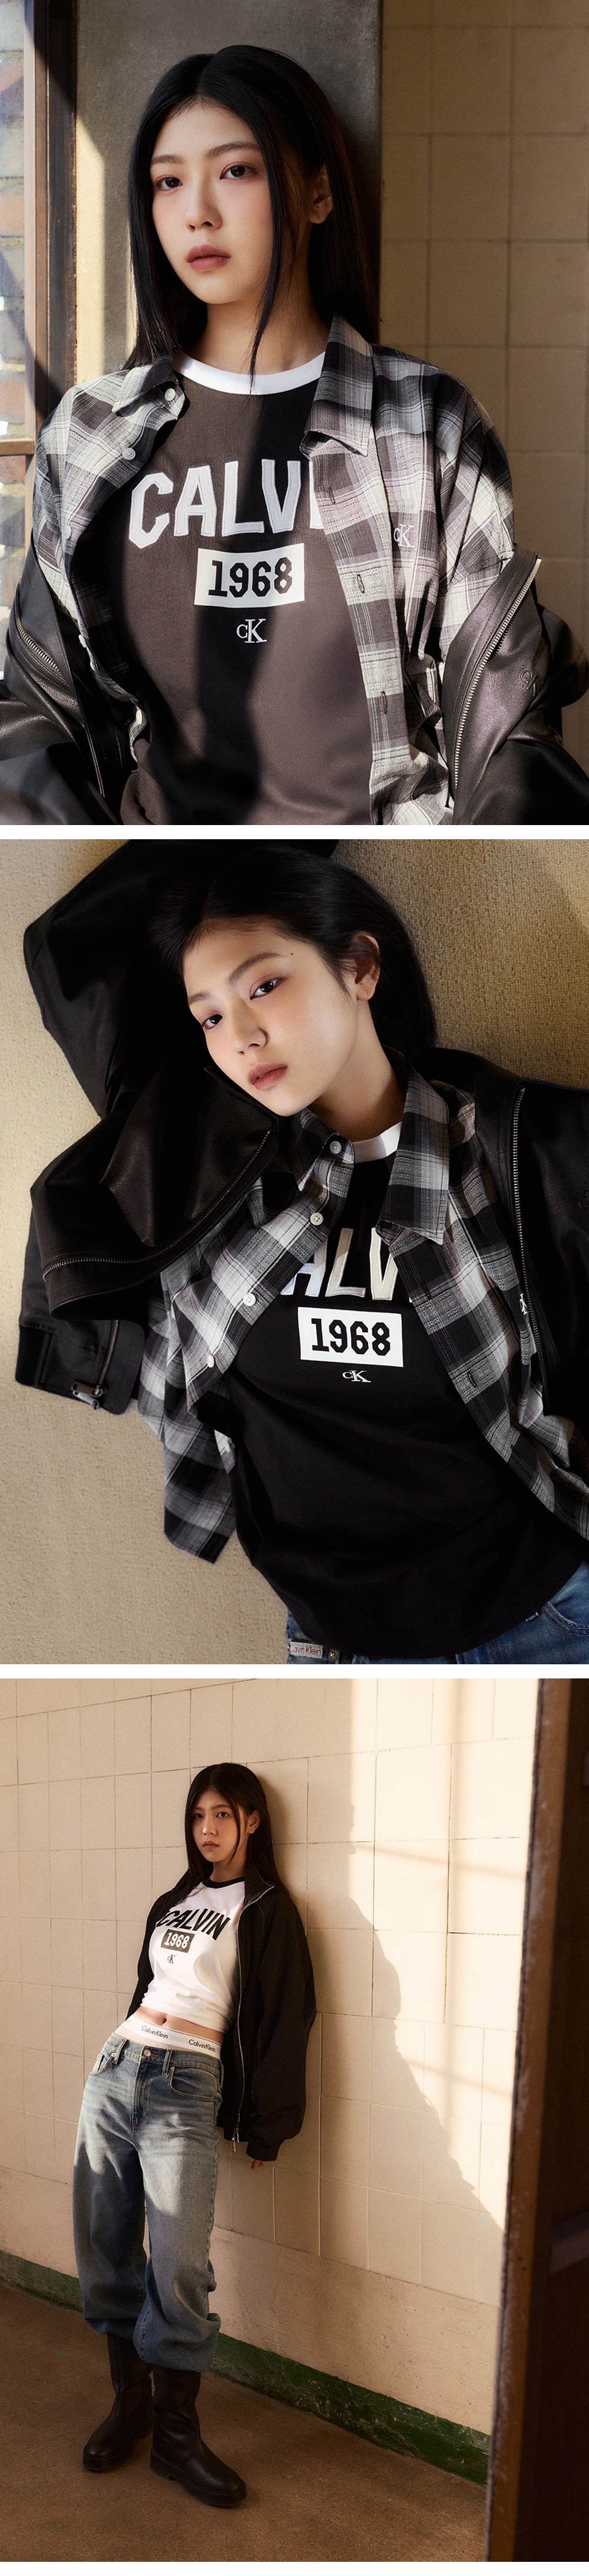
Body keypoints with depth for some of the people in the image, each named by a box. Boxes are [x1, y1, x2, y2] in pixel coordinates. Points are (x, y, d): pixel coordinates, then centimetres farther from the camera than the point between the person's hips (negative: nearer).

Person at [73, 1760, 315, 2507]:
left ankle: (176, 2436, 3)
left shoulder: (266, 1908, 0)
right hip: (114, 2071, 6)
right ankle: (130, 2401, 20)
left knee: (179, 2269, -10)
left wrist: (267, 2125, -1)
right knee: (105, 2249, 5)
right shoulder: (174, 1901, 18)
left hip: (185, 2090, -6)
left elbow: (284, 2018, -1)